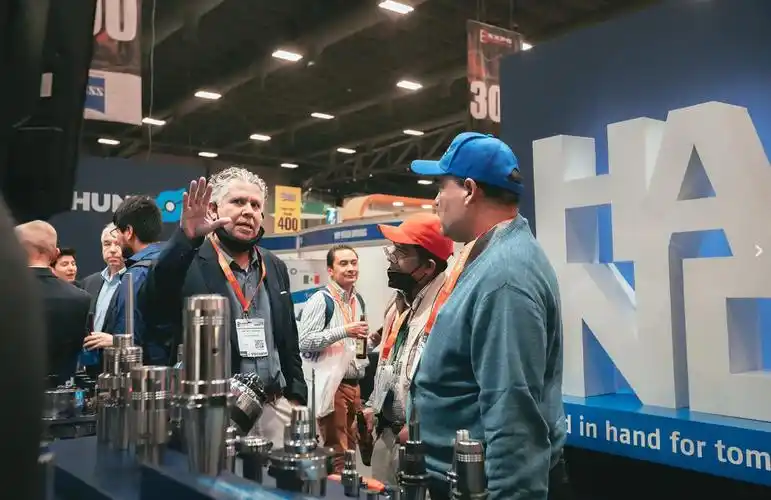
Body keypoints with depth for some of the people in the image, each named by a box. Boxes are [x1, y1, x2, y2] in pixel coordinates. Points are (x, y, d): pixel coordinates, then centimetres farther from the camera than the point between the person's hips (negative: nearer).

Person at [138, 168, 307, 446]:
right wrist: (186, 240, -34)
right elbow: (152, 309, -26)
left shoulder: (275, 267, 12)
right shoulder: (187, 263, -6)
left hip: (275, 408, 5)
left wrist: (296, 395, 10)